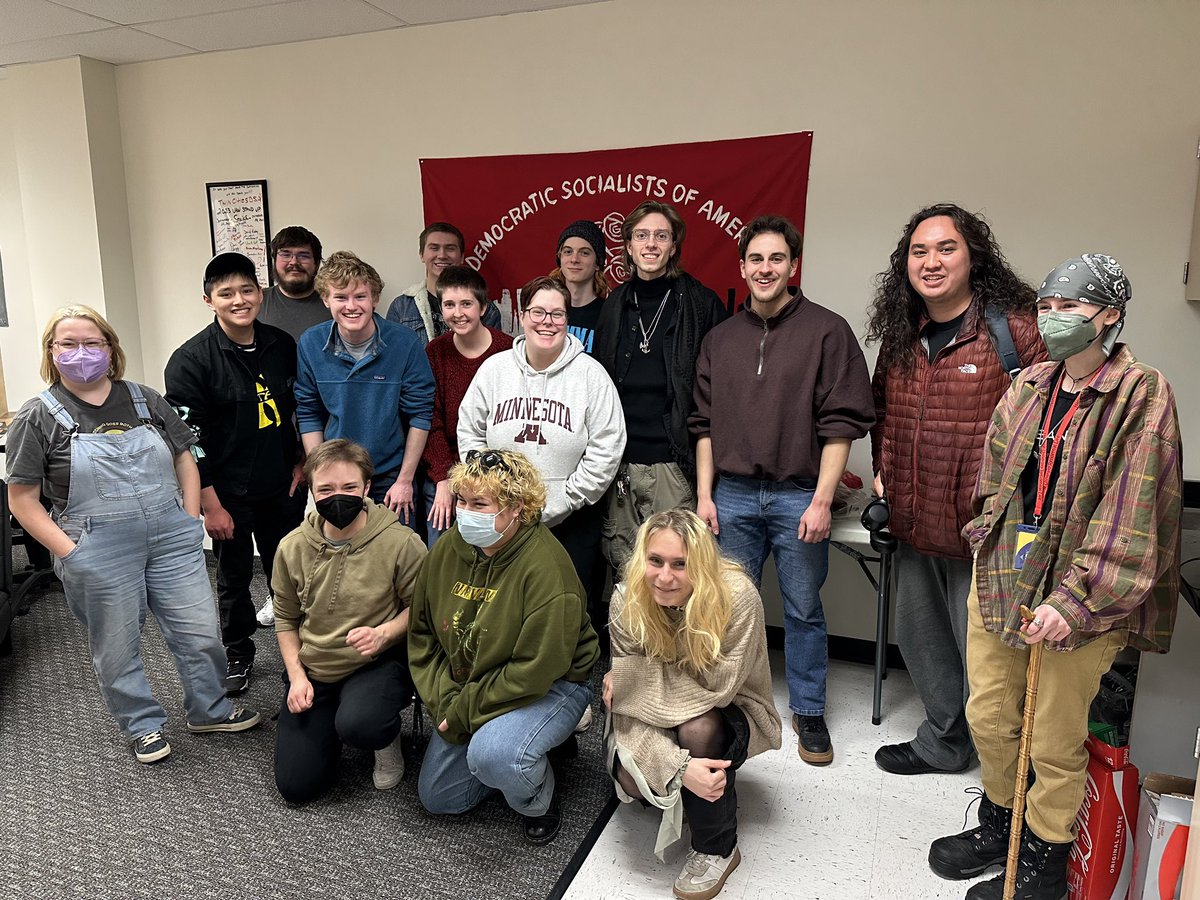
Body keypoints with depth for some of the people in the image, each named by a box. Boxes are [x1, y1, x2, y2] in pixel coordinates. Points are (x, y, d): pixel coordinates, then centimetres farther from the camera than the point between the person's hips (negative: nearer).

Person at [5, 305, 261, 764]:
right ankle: (144, 725, 34)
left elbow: (185, 461, 13)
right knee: (117, 649, 12)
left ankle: (210, 710, 31)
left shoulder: (144, 399, 8)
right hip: (99, 553, -2)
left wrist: (191, 522, 4)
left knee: (201, 634, 8)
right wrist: (70, 552, -10)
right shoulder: (38, 417, -2)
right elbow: (22, 499, -3)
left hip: (171, 538, 3)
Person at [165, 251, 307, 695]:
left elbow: (302, 409, 12)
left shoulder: (283, 346, 0)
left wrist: (302, 464, 7)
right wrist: (210, 505, -13)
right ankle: (238, 653, 33)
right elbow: (188, 440, -13)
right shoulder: (191, 360, -13)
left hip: (283, 487, 4)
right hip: (228, 493, -3)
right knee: (234, 577, 13)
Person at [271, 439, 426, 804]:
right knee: (296, 786, -1)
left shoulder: (401, 542, -16)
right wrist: (296, 676, 0)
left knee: (358, 725, -36)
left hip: (378, 664, -3)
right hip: (312, 669, 4)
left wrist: (383, 634, -23)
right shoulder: (293, 547, -4)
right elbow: (285, 619, 10)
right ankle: (331, 724, 30)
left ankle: (387, 739, 3)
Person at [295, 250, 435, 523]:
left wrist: (405, 480, -9)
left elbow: (420, 414, -9)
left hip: (391, 476, -2)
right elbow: (308, 414, 2)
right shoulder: (311, 344, -6)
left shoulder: (404, 343, -14)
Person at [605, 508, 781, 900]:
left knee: (697, 728, -34)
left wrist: (631, 678, -26)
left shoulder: (737, 596, -31)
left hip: (727, 715, -2)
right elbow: (628, 704, -21)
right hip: (657, 715, 2)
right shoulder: (626, 600, -22)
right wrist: (678, 767, -35)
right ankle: (678, 801, 15)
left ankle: (717, 849, -6)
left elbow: (718, 689, -29)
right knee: (631, 778, -24)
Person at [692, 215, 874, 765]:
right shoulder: (720, 339, 10)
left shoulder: (827, 330, -3)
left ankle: (808, 711, 26)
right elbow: (704, 424, 11)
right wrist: (704, 494, 5)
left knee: (803, 611, 9)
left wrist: (822, 500, -12)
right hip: (732, 495, 3)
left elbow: (842, 423, -7)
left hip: (798, 497, -3)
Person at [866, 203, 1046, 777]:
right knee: (919, 638, 20)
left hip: (984, 531, -7)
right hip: (913, 526, 7)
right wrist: (883, 471, 12)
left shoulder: (1012, 328, -12)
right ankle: (943, 744, 43)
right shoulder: (900, 336, 8)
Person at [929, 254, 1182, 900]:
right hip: (998, 581, 6)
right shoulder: (1028, 387, 7)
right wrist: (990, 540, 8)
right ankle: (999, 824, 41)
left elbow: (1129, 516, -16)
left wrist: (1074, 600, -20)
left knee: (1054, 743, 9)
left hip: (1078, 602, -5)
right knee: (987, 718, 17)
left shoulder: (1141, 396, -11)